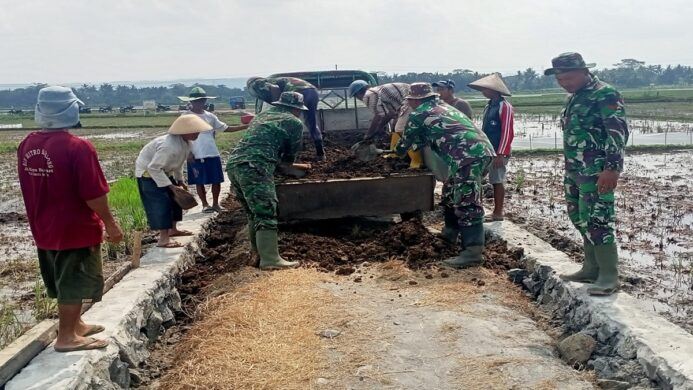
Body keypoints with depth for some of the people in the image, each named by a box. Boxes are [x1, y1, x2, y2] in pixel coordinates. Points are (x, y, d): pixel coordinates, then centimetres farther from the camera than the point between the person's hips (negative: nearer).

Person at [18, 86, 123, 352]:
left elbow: (31, 187, 12)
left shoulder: (27, 145, 1)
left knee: (64, 280, 21)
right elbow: (94, 195, -22)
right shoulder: (77, 147, -22)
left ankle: (74, 324, 36)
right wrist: (111, 224, -11)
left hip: (44, 229, 8)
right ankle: (67, 336, 16)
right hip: (77, 229, -7)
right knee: (75, 282, 7)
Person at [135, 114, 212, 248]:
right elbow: (153, 167, -33)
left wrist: (180, 180, 10)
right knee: (161, 202, -15)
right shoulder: (170, 146, -36)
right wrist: (169, 185, -29)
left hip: (162, 171, 10)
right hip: (148, 172, -10)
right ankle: (163, 239, -12)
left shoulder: (185, 142, -5)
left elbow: (178, 163, 12)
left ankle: (173, 229, 28)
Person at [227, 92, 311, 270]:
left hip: (233, 164, 8)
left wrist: (294, 168, 43)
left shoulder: (263, 115, 30)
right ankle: (270, 259, -9)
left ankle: (258, 248, 34)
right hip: (254, 167, -8)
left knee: (254, 211, 22)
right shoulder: (295, 123, 8)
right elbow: (290, 154, 16)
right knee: (267, 214, -6)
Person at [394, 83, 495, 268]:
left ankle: (473, 252, -12)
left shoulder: (418, 114, 5)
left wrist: (396, 152, 39)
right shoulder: (443, 106, 29)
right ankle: (450, 235, 36)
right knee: (451, 195, 22)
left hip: (469, 155, -9)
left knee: (466, 203, -10)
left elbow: (405, 144, 19)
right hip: (481, 149, 9)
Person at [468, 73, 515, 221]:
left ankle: (498, 213, 4)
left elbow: (507, 132, -17)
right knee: (494, 181, 10)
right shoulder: (488, 106, 15)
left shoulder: (505, 106, -12)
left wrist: (500, 154, -20)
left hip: (498, 152, -8)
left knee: (498, 181, -3)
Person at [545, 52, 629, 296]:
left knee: (597, 221, -9)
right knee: (580, 219, 13)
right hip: (574, 171, 9)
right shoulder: (574, 97, 16)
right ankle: (591, 269, 24)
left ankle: (609, 278, -1)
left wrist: (612, 168, -23)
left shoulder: (605, 95, -12)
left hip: (597, 172, -9)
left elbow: (618, 133, -18)